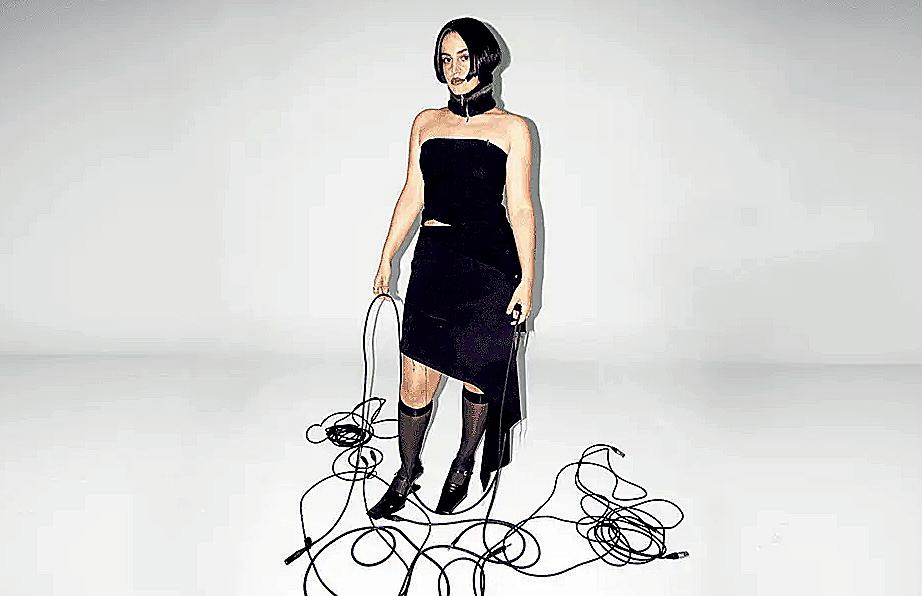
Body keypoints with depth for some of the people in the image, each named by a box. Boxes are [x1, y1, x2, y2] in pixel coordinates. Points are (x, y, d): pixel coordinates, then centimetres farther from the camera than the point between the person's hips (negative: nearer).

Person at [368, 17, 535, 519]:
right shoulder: (426, 122, 11)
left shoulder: (512, 128, 1)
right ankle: (407, 473, 24)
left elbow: (520, 207, -2)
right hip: (434, 258, 3)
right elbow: (412, 195, 13)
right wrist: (387, 258, 11)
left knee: (478, 375, 9)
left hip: (491, 264, -2)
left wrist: (527, 279, -6)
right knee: (415, 382, 2)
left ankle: (464, 465, 32)